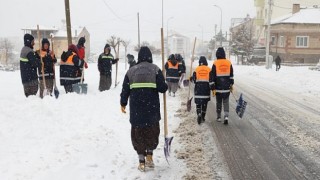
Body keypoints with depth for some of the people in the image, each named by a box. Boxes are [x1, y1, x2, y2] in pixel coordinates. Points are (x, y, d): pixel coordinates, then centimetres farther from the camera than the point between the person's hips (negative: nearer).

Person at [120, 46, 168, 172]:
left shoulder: (131, 71, 6)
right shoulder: (155, 69, 0)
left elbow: (125, 90, 8)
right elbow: (162, 88, -9)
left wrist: (123, 103, 21)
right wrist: (165, 87, 14)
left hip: (136, 108, 1)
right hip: (152, 107, -1)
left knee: (138, 133, 11)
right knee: (152, 131, 18)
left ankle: (142, 161, 15)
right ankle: (149, 156, 17)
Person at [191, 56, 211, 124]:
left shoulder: (196, 69, -2)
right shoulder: (209, 69, 1)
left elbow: (194, 79, -1)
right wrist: (211, 88, 14)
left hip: (198, 89, -1)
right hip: (206, 89, 1)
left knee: (198, 103, 4)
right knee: (204, 104, 11)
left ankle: (199, 114, -18)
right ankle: (202, 117, 16)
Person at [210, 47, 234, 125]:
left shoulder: (215, 64, -8)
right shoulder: (229, 63, 2)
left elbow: (212, 76, -9)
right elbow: (231, 75, 13)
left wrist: (213, 88, -5)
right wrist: (231, 84, 25)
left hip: (218, 88, -2)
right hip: (227, 88, 2)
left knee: (219, 102, 13)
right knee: (226, 102, 9)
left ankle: (219, 117, 23)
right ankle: (226, 116, -6)